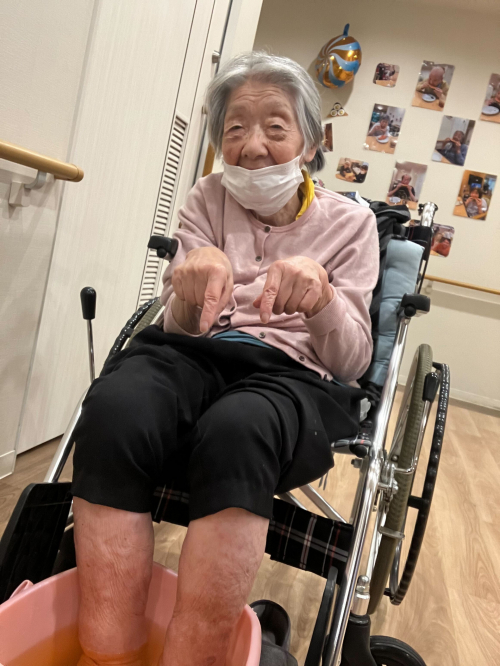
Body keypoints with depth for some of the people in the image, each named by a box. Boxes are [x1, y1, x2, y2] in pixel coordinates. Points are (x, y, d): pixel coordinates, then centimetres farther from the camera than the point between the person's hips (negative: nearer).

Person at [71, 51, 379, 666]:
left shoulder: (349, 222, 9)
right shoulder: (209, 200, 13)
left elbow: (353, 361, 0)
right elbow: (179, 328, 5)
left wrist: (321, 296, -22)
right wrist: (190, 298, -20)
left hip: (294, 377, -1)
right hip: (195, 356, 2)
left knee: (234, 431, -37)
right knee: (113, 413, -33)